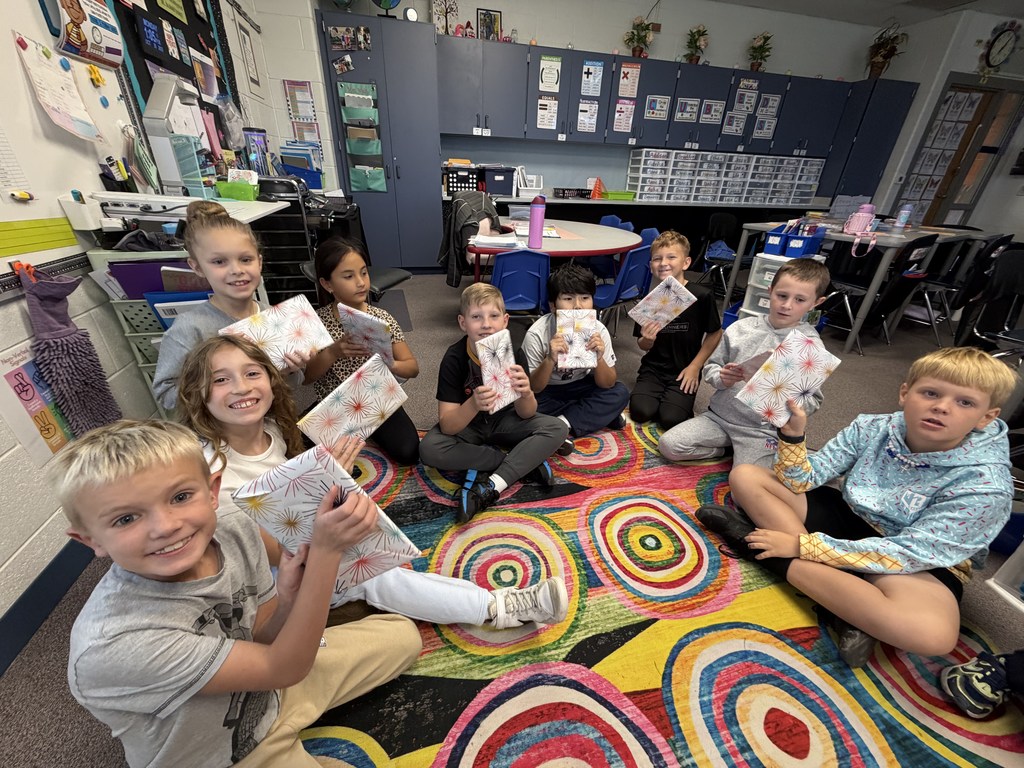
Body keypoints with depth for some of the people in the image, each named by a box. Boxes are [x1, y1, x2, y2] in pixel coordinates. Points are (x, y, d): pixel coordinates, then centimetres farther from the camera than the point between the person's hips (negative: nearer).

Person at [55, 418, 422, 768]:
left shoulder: (234, 530, -21)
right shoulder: (112, 643, -35)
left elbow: (263, 640, -7)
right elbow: (281, 668, -28)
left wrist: (288, 598, -29)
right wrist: (326, 549, -37)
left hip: (264, 692, 5)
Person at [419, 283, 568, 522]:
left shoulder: (514, 353, -18)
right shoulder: (454, 358, -23)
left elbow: (526, 414, -15)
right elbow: (447, 426, -26)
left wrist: (526, 394, -38)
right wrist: (474, 405, -47)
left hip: (504, 420, 1)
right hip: (466, 425, -1)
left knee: (557, 428, -20)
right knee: (429, 450, -30)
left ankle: (492, 486, -24)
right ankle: (526, 461, -18)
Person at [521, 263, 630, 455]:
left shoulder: (598, 330, -18)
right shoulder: (537, 334, -26)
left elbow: (608, 384, -13)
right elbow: (533, 388, -21)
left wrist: (599, 358, -34)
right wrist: (550, 360, -40)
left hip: (580, 386, 3)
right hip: (546, 391, -2)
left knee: (620, 393, -18)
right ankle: (597, 415, -17)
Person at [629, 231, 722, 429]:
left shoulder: (702, 296, -10)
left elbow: (714, 333, 1)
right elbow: (643, 346, 5)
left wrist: (695, 366, -5)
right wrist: (647, 339, -18)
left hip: (684, 370, -2)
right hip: (653, 368, 2)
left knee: (671, 419, -18)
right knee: (640, 412, -17)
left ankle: (674, 398, 15)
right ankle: (658, 395, 15)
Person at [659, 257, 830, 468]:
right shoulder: (742, 328, 0)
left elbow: (813, 401, -6)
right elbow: (711, 367, 7)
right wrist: (722, 378, -16)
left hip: (762, 430, -2)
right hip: (720, 415, 3)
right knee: (668, 445, -11)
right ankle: (729, 448, 9)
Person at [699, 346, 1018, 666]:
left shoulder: (986, 486, -20)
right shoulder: (871, 429, -11)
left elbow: (908, 554, -23)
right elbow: (801, 482, -10)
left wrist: (801, 545, -27)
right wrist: (792, 434, -30)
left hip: (919, 564, -3)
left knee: (933, 633, -38)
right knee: (746, 476, -11)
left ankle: (756, 543, -27)